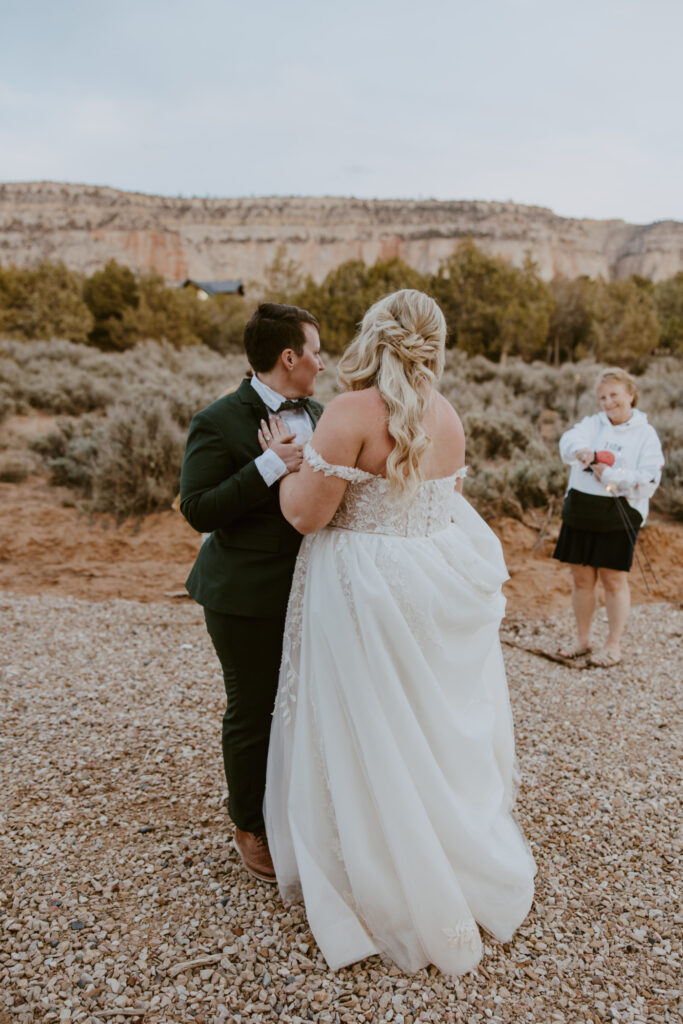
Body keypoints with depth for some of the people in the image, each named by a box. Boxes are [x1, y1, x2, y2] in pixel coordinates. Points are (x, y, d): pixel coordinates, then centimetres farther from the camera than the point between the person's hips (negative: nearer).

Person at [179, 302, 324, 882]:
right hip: (249, 597, -7)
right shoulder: (220, 422, -14)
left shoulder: (316, 415, 9)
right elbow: (198, 511, -19)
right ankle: (252, 829, 32)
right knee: (253, 712, 9)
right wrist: (270, 465, -27)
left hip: (309, 589, 7)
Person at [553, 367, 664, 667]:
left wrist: (610, 475, -19)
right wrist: (584, 452, -37)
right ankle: (582, 640, 24)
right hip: (580, 510, 3)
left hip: (618, 515, -3)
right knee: (581, 578, 9)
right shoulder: (592, 423, 7)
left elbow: (649, 481, -9)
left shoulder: (646, 434, 0)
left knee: (614, 580, 4)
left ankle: (613, 645, 18)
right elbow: (569, 440, -15)